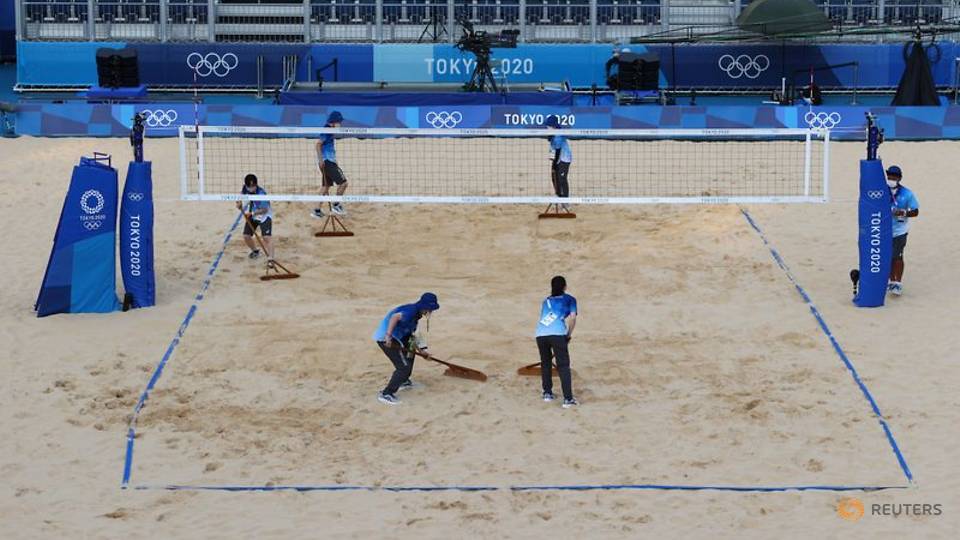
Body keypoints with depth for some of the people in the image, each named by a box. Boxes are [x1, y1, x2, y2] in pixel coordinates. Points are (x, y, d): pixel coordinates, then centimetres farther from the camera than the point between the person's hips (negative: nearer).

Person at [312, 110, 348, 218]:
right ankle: (336, 205, 3)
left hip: (330, 161, 10)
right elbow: (318, 144, -19)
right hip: (327, 161, -10)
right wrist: (320, 159, -25)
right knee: (343, 183, -8)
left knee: (326, 186, 15)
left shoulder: (330, 131, 13)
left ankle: (317, 210, 17)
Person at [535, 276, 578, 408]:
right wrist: (569, 334, 16)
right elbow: (572, 317, 5)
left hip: (540, 334, 4)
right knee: (563, 366, -2)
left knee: (545, 363, 23)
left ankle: (547, 393, 28)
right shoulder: (569, 299, 20)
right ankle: (568, 399, -9)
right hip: (557, 333, -4)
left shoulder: (546, 301, 31)